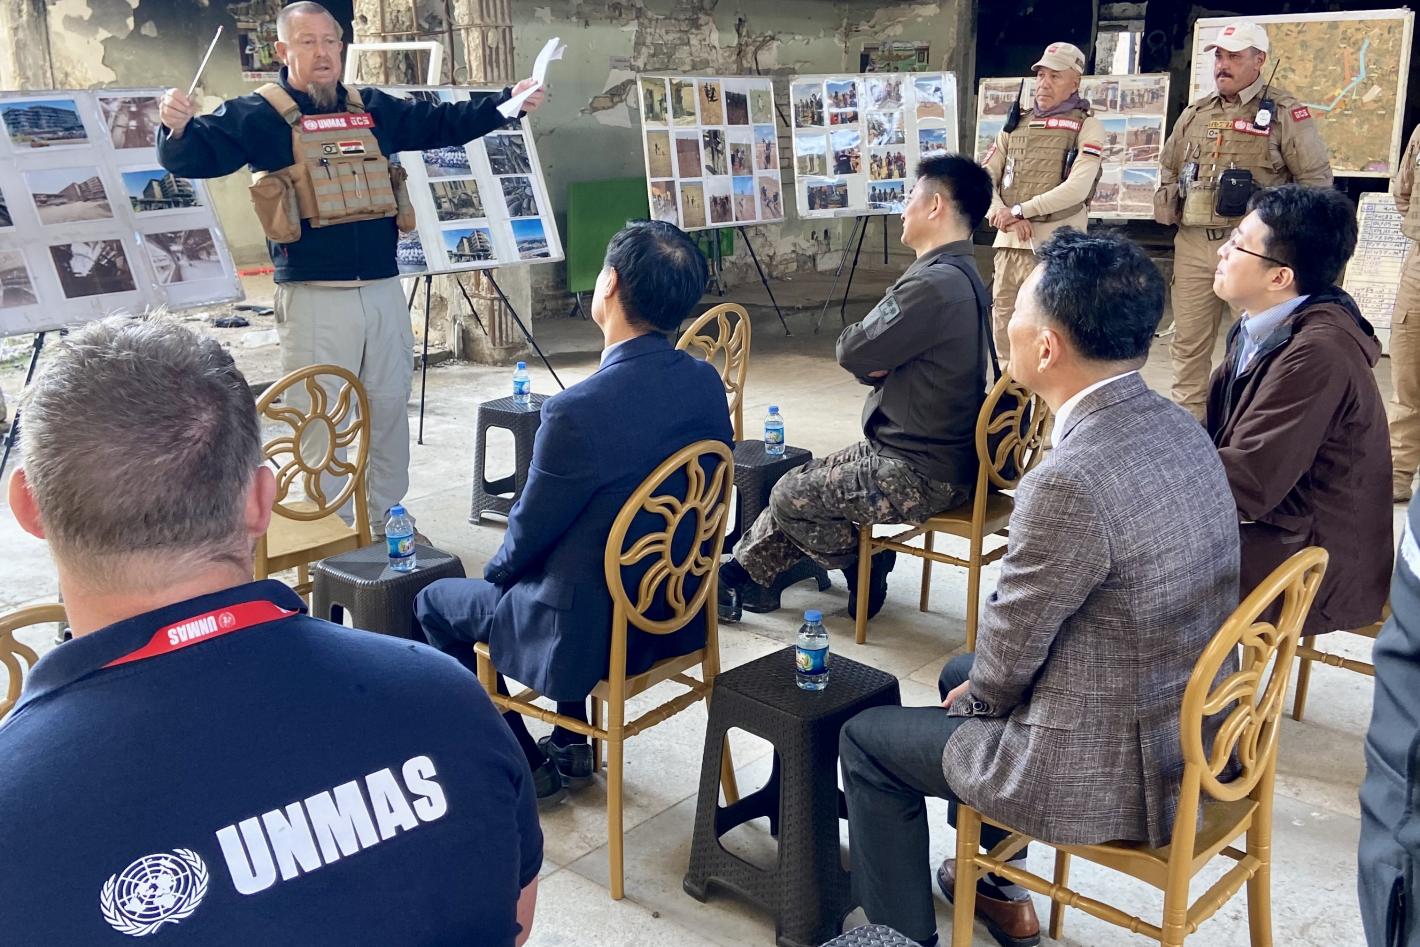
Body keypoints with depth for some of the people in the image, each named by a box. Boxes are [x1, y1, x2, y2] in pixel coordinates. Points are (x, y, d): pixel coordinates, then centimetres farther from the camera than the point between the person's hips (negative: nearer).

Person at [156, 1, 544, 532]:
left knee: (390, 409, 15)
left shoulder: (373, 109, 12)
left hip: (383, 289, 5)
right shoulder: (260, 114, -2)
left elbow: (442, 125, 18)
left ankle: (388, 523, 30)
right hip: (314, 296, -5)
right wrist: (178, 128, -33)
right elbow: (196, 156, -11)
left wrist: (507, 104, 8)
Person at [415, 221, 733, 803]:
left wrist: (498, 571, 11)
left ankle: (525, 767, 24)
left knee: (435, 604, 17)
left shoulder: (577, 412, -29)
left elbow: (530, 532, -15)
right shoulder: (707, 383, -7)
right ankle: (571, 747, 38)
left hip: (595, 634, -7)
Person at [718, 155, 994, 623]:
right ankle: (740, 576, 24)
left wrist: (865, 351, 1)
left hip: (923, 475, -10)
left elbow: (851, 352, -18)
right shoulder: (958, 275, 10)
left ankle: (866, 571, 19)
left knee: (791, 498, -1)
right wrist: (874, 361, -9)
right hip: (932, 450, 10)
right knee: (804, 481, 15)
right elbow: (872, 363, 12)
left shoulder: (936, 284, -26)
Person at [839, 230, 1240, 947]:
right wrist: (977, 684, 12)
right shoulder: (1177, 429, -2)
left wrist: (976, 698, 4)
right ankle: (999, 887, 45)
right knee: (964, 672, 30)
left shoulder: (1069, 482, -31)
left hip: (1112, 768, -8)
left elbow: (1011, 653, -17)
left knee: (866, 739, 9)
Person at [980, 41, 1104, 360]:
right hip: (1009, 243, 5)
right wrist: (1003, 216, -9)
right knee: (1004, 330, 8)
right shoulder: (1016, 124, 16)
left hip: (1056, 247, -5)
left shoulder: (1086, 126, 2)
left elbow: (1076, 188, -12)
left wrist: (1019, 210, -12)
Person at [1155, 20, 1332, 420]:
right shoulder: (1196, 113, 14)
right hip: (1192, 243, 5)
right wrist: (1170, 211, 10)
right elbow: (1168, 170, 25)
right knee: (1188, 342, 8)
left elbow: (1316, 178, -2)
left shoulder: (1286, 113, -2)